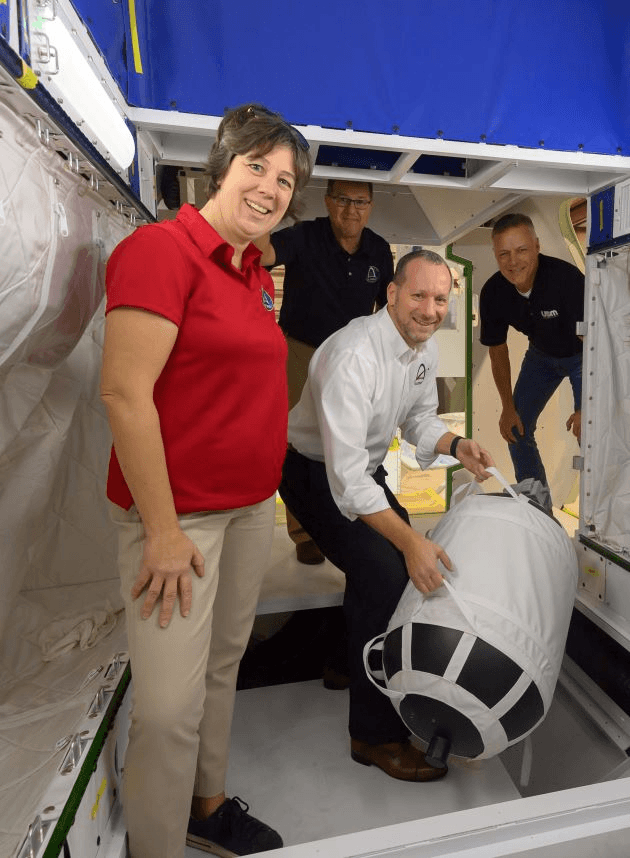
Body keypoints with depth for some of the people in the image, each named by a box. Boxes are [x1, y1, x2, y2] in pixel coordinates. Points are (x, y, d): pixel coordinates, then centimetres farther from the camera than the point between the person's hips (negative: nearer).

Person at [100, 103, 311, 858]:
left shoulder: (256, 271, 11)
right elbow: (124, 392, -20)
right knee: (172, 705, 3)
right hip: (179, 513, -8)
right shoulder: (161, 248, -13)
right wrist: (163, 530, -19)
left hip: (252, 503, 8)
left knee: (224, 664, 22)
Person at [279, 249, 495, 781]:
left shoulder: (426, 347, -3)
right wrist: (411, 541, -38)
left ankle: (349, 665, 40)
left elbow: (419, 418, 10)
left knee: (406, 555, 14)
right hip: (318, 474, -9)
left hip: (367, 469, 9)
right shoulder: (353, 355, -32)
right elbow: (345, 476, -36)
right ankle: (374, 735, -2)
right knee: (384, 571, -22)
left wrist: (457, 446, -11)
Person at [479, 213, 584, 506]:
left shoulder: (566, 278, -35)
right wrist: (508, 407, -5)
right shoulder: (492, 293, -20)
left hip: (582, 354, -4)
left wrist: (587, 407, -30)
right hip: (542, 354, 5)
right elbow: (497, 349, -6)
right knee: (516, 430, 4)